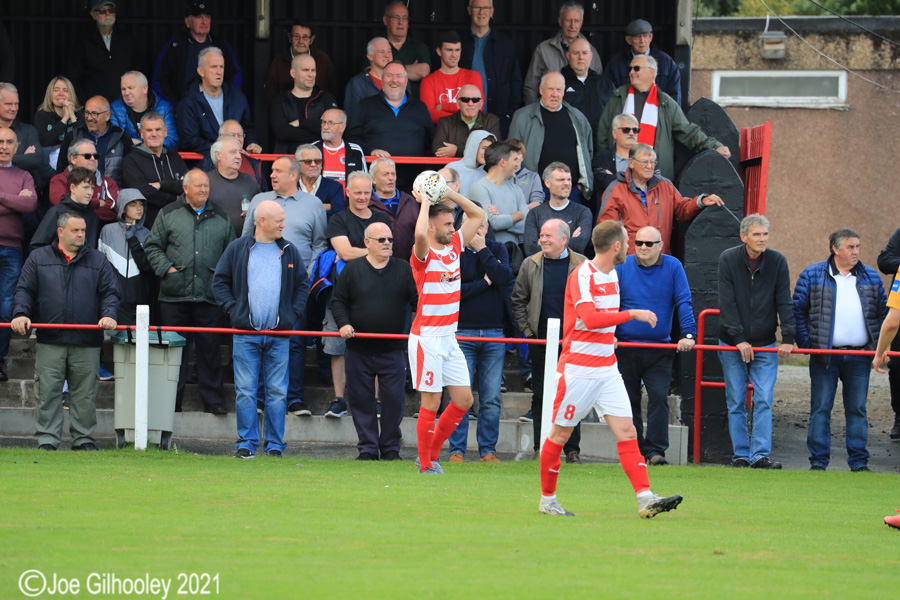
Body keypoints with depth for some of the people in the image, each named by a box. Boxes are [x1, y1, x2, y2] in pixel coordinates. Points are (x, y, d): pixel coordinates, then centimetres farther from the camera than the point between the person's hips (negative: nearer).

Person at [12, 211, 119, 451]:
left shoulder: (98, 260, 12)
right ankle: (46, 440, 0)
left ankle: (83, 438, 12)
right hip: (49, 342, -1)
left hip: (87, 343, 1)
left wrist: (109, 315, -10)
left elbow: (110, 293, 9)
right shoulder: (38, 258, 11)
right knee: (47, 393, -3)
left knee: (85, 395, 3)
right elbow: (24, 290, 8)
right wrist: (20, 314, -9)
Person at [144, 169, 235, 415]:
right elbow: (152, 247, 9)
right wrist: (166, 268, -5)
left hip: (209, 296, 1)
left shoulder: (221, 219, 13)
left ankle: (213, 400, 7)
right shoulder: (168, 214, 8)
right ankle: (172, 401, 9)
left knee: (210, 348, 0)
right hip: (175, 294, -1)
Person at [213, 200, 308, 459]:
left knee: (277, 392, 2)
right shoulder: (237, 249, 5)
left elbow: (302, 285, 17)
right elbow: (219, 282, 9)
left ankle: (274, 445, 8)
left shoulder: (289, 251, 11)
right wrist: (232, 309, -3)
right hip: (245, 332, -2)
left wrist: (293, 313, 5)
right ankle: (247, 444, 3)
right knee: (245, 391, -3)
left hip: (279, 335, 2)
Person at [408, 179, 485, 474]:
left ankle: (432, 453, 20)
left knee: (463, 399, 7)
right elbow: (420, 233, -36)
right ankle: (426, 466, 5)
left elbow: (477, 214, 16)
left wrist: (448, 193, 4)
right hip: (426, 338, -8)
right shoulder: (423, 254, -12)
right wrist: (425, 203, -21)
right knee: (431, 403, -4)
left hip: (449, 338, 8)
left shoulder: (455, 246, 9)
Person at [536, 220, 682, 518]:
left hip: (607, 368, 7)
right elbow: (590, 318, -30)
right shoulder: (582, 276, -16)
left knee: (626, 431, -4)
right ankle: (547, 499, 17)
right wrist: (633, 314, -27)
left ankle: (645, 499, -12)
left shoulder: (612, 275, 12)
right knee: (560, 434, 4)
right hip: (578, 367, -7)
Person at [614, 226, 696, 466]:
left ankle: (655, 450, -9)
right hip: (626, 348, 1)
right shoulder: (622, 267, 2)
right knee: (629, 401, 5)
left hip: (659, 350, -1)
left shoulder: (673, 267, 2)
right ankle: (635, 450, 15)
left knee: (659, 397, -12)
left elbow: (684, 303, 0)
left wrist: (688, 335, -11)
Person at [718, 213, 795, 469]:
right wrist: (739, 339, -15)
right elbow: (727, 303, -10)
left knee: (763, 400, -7)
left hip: (765, 345, 1)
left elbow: (784, 302, -2)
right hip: (732, 344, -1)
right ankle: (741, 455, 9)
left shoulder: (777, 261, -2)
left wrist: (788, 338, -11)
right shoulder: (728, 260, -6)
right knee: (736, 403, 3)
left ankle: (760, 455, -8)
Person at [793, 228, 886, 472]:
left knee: (857, 410, 6)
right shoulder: (812, 275, 1)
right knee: (820, 409, -1)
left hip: (859, 358, 2)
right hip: (824, 357, -2)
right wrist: (806, 343, -5)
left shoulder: (871, 278, 9)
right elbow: (797, 311, 3)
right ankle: (818, 461, 4)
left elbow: (883, 312, 16)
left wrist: (877, 344, 5)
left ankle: (859, 461, 11)